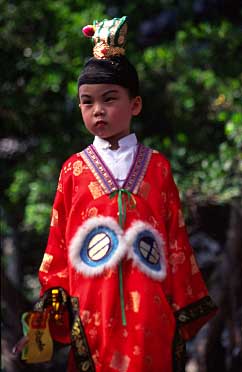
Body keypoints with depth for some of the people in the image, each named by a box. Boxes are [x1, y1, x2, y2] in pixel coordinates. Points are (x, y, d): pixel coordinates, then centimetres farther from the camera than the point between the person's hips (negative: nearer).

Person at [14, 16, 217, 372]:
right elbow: (58, 244, 8)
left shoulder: (157, 166, 6)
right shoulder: (74, 169, 7)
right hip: (93, 312, 0)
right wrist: (53, 304, 4)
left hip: (149, 311, 0)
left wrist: (185, 305, 6)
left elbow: (176, 238, 7)